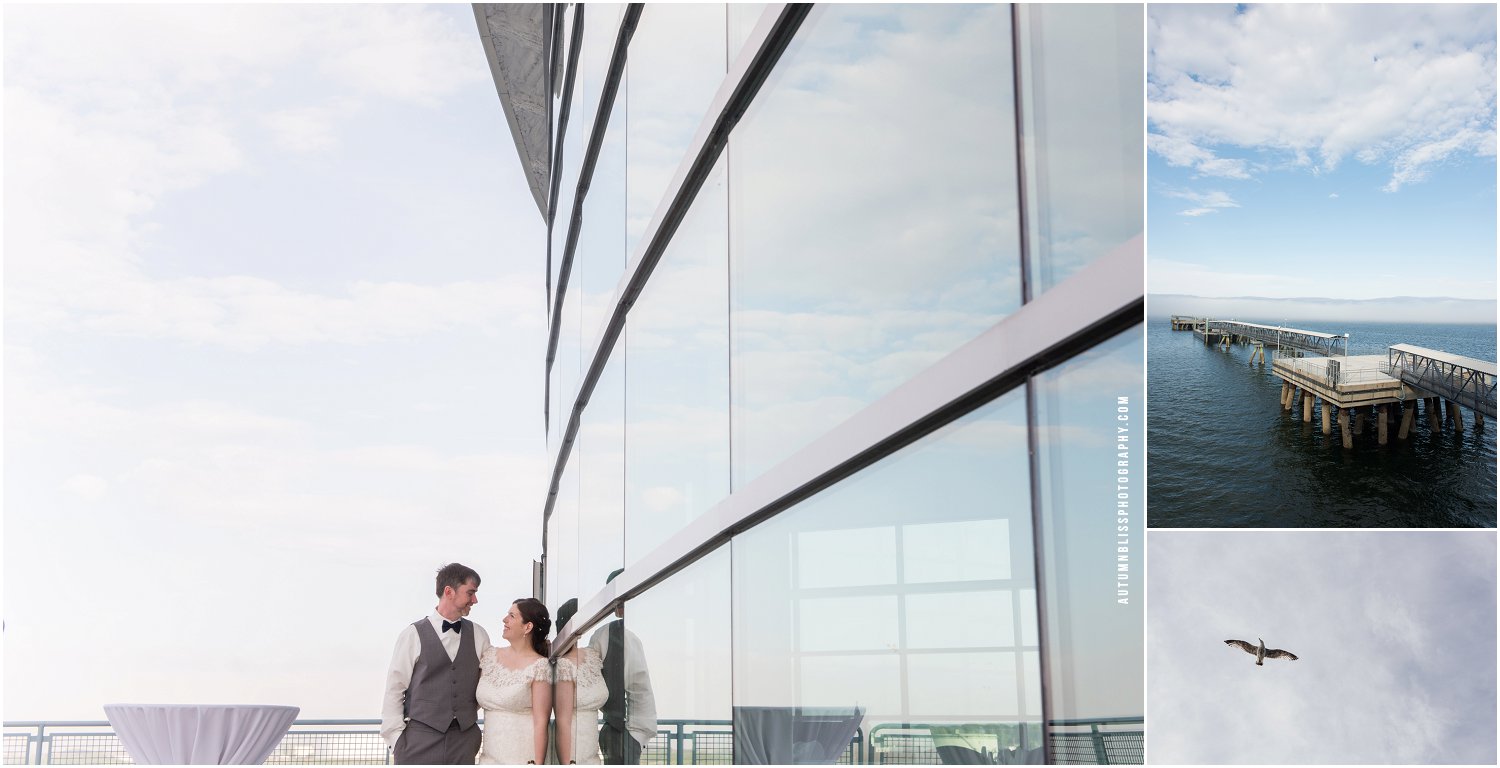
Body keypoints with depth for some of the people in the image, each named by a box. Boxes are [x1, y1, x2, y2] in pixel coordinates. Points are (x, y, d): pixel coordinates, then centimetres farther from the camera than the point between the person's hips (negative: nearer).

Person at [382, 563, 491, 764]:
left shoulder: (479, 635, 8)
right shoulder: (413, 635, -2)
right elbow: (394, 691, -1)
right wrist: (396, 738, -5)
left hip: (463, 740, 3)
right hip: (419, 739, -3)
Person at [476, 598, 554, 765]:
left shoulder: (539, 666, -9)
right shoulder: (491, 655, 6)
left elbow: (541, 723, -12)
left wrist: (538, 764, -15)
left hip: (523, 757, -5)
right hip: (490, 755, 5)